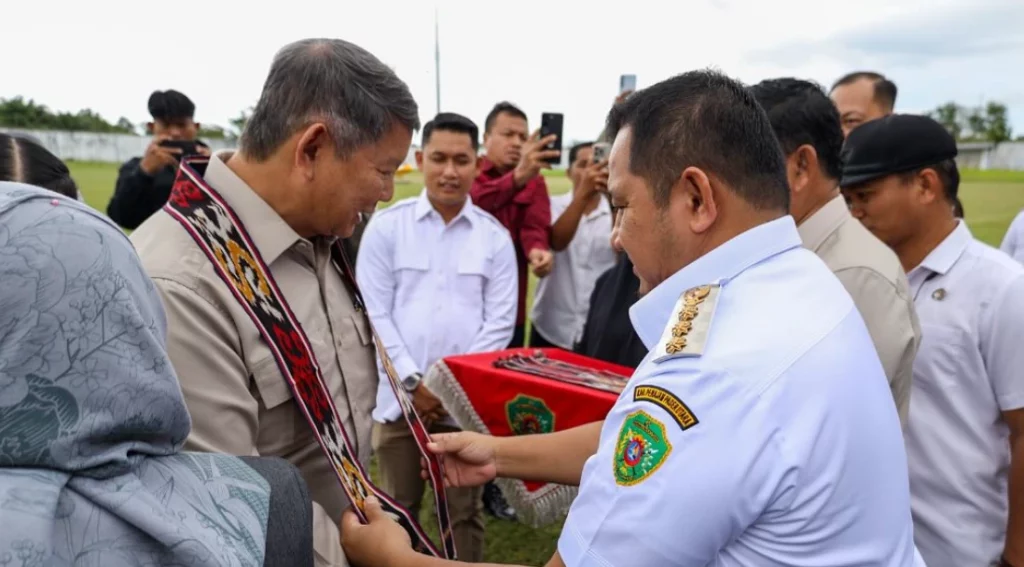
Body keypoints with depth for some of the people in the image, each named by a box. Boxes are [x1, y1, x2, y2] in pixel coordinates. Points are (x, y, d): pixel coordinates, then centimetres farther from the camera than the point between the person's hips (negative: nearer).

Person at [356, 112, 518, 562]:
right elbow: (374, 311, -3)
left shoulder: (495, 236, 3)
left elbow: (500, 321, 1)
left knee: (465, 511, 13)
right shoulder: (386, 226, 0)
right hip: (400, 395, 0)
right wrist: (414, 381, -9)